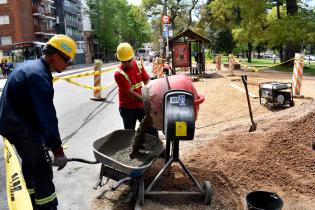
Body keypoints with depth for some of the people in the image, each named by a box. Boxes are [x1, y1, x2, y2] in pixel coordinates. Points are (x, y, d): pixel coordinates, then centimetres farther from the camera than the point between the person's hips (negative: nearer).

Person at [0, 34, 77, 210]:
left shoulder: (29, 65, 6)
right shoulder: (39, 76, -26)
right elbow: (47, 117, -28)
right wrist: (58, 152, -24)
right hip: (22, 128, -10)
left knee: (30, 162, 23)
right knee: (43, 169, -1)